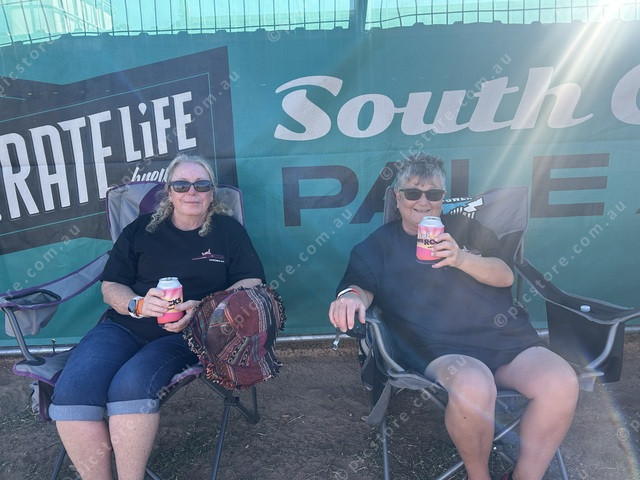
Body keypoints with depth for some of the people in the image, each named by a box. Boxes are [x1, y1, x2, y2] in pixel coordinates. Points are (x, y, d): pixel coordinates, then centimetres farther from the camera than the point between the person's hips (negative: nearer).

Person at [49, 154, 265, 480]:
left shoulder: (228, 230, 10)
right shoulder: (141, 230, 16)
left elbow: (253, 282, 2)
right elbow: (110, 287, 14)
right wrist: (138, 304, -10)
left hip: (184, 334, -3)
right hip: (124, 326, 3)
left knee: (131, 384, -32)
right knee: (72, 389, -24)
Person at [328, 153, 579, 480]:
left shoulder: (466, 228, 20)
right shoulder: (380, 244, 15)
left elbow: (505, 275, 9)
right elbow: (361, 284, 2)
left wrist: (461, 258, -11)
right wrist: (351, 296, -24)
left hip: (508, 339, 4)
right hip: (442, 350, -3)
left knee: (562, 383, -22)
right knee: (473, 388, -34)